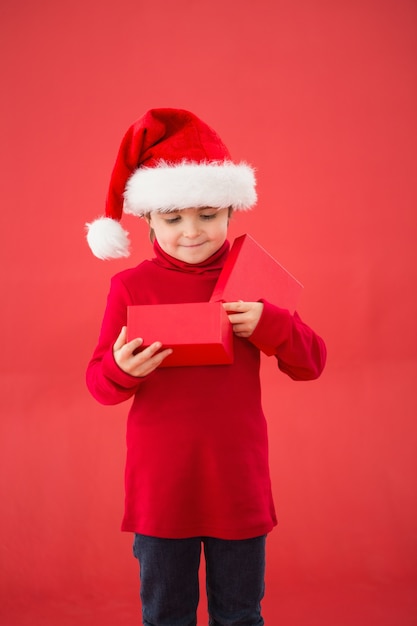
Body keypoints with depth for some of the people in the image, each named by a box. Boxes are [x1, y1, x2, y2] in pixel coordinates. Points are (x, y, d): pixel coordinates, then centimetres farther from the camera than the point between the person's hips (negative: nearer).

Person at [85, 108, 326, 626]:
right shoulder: (132, 286, -4)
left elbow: (311, 364, 0)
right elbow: (100, 385, -2)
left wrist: (267, 323, -17)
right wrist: (122, 371, -24)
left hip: (238, 480, 1)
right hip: (159, 485, -1)